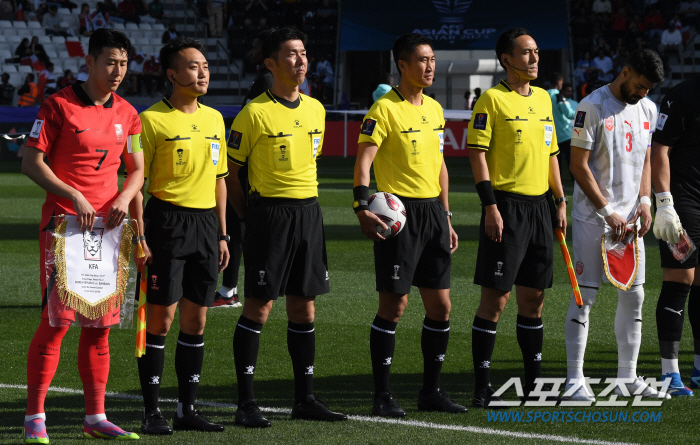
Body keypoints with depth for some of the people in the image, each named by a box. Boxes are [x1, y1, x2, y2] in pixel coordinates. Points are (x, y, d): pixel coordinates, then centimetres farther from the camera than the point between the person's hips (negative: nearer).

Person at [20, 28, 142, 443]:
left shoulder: (127, 114, 12)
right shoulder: (59, 106, -5)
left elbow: (137, 168, 18)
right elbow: (32, 162, -6)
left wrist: (125, 197, -2)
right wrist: (73, 197, -15)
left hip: (107, 223, 6)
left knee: (100, 323, 8)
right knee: (57, 319, -11)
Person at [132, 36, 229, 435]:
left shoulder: (214, 119, 13)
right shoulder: (153, 120, -6)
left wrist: (222, 234, 15)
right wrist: (140, 237, -13)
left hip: (206, 223, 6)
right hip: (167, 219, -6)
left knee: (196, 319, 7)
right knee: (162, 316, -5)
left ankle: (188, 409, 14)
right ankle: (152, 411, 2)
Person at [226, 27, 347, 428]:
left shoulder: (315, 109, 10)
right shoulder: (255, 113, -9)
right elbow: (229, 172, -3)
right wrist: (249, 216, -4)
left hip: (308, 211, 6)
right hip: (269, 213, -6)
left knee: (304, 308, 9)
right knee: (258, 307, -5)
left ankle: (305, 398, 16)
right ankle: (247, 402, -1)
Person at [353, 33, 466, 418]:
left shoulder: (434, 109, 14)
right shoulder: (385, 109, -9)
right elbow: (364, 160, -16)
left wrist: (446, 219, 19)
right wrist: (362, 207, -28)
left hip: (432, 210, 7)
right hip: (399, 211, -7)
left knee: (440, 306, 7)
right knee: (394, 304, -5)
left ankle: (431, 391, 18)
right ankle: (382, 396, 2)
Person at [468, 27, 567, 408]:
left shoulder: (543, 98, 15)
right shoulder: (492, 99, -7)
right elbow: (477, 153, -11)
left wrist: (560, 201, 16)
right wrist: (490, 205, -17)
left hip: (539, 206, 7)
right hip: (506, 206, -7)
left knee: (533, 297, 10)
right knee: (496, 297, -6)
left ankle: (534, 382, 18)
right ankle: (482, 387, -2)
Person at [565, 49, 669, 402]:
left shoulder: (648, 110, 10)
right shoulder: (592, 107, -12)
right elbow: (578, 166, -12)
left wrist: (644, 200, 2)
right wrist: (607, 211, -14)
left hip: (630, 218, 7)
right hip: (593, 216, -7)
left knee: (633, 296, 7)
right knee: (584, 297, -6)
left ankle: (628, 378, 15)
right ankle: (574, 379, -2)